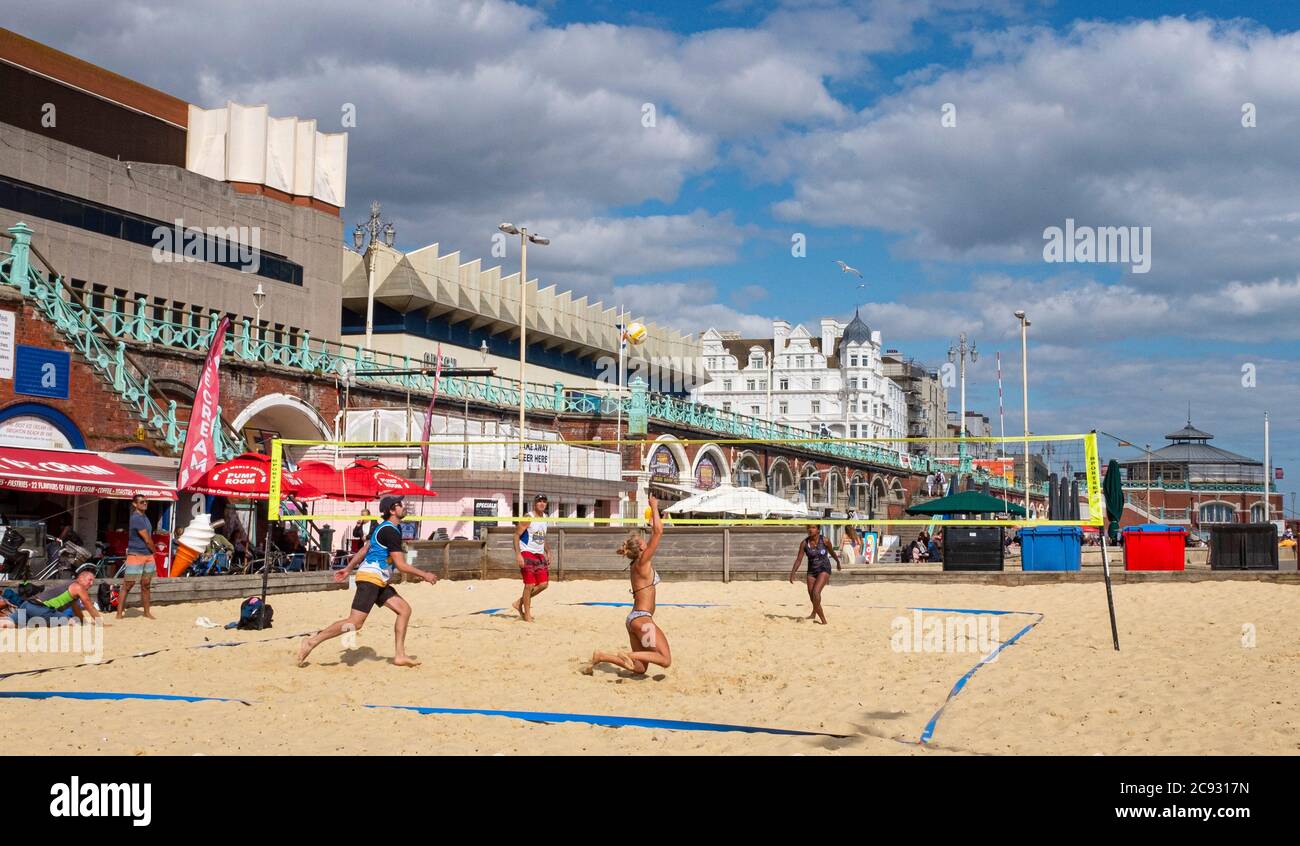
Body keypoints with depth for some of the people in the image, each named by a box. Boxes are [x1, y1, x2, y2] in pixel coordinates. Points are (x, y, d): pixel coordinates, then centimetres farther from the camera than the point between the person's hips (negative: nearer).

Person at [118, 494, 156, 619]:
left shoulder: (144, 517, 13)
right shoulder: (136, 518, -15)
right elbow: (147, 539, -14)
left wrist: (152, 552, 4)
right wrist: (154, 550, 2)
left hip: (148, 555, 9)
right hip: (136, 555, -9)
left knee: (146, 585, 14)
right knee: (128, 585, -5)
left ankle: (147, 612, 22)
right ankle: (119, 613, -2)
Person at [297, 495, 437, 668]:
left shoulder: (383, 528, 16)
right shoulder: (391, 532, -15)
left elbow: (364, 549, 23)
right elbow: (400, 565, -18)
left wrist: (348, 568, 28)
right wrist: (424, 575, -9)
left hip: (379, 582, 11)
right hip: (370, 578, -11)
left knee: (404, 609, 4)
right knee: (355, 623, -14)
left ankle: (400, 655, 4)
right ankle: (312, 642, -8)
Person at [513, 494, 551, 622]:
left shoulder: (545, 518, 12)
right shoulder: (528, 518, -12)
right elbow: (516, 535, -14)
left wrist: (547, 553, 16)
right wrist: (518, 554, -24)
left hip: (539, 555, 8)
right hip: (527, 554, -7)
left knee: (543, 584, 2)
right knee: (529, 585, -8)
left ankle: (519, 603, 19)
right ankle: (527, 616, 1)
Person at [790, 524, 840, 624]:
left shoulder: (824, 541, -11)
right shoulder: (804, 543, -6)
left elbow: (832, 552, 8)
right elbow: (799, 559, -4)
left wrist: (838, 563, 24)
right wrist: (792, 574, -13)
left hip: (824, 570, -4)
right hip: (811, 571, 4)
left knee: (816, 592, -24)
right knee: (812, 597, 5)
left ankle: (814, 614, -8)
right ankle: (823, 620, 26)